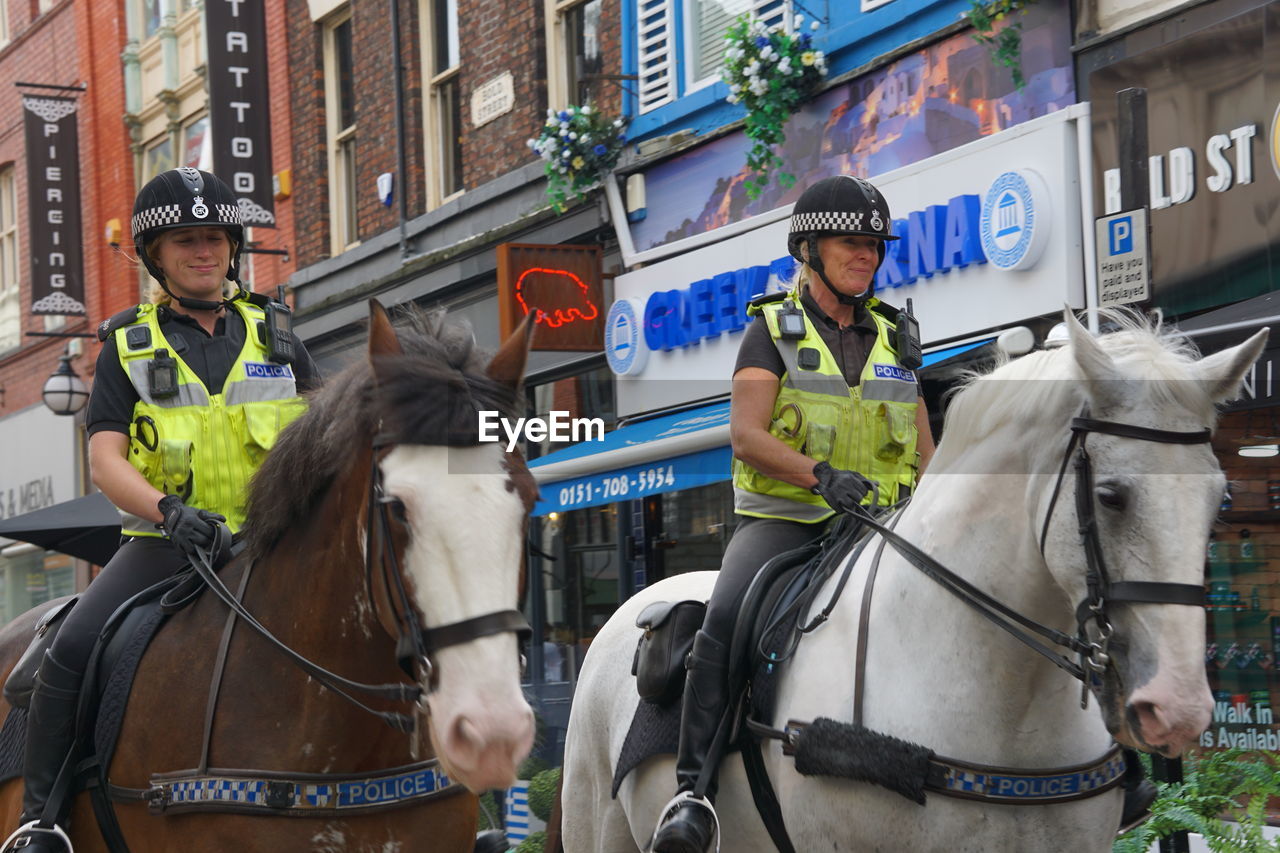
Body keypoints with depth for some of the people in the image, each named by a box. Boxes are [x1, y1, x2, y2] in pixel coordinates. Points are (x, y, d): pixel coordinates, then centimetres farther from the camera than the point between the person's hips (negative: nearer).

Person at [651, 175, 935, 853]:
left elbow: (923, 449, 19)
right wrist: (822, 475, -26)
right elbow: (746, 435, -10)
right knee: (726, 617, -31)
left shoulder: (892, 336, 17)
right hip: (780, 517, -4)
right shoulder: (772, 329, 4)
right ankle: (693, 790, -30)